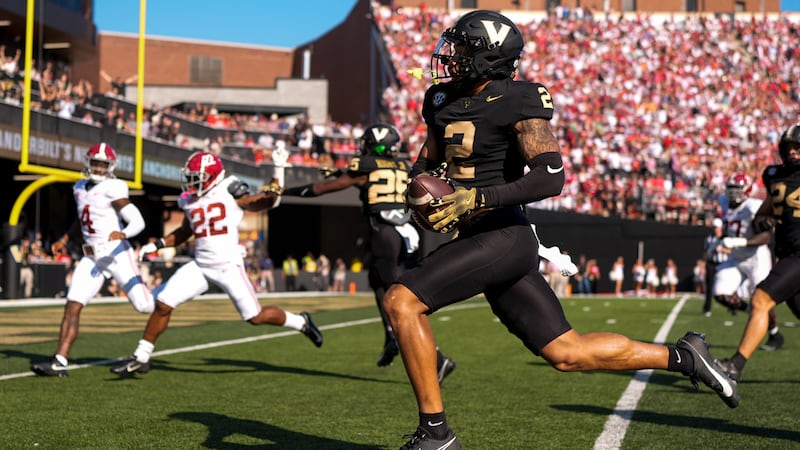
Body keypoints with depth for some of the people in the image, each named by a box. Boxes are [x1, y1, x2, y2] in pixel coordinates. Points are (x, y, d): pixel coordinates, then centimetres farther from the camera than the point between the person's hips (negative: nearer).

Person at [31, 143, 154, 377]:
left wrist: (122, 234, -34)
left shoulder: (112, 189, -11)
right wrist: (65, 239, 23)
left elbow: (138, 222, -16)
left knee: (144, 306, -8)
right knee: (72, 307, -5)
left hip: (116, 253, -6)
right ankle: (59, 362, -6)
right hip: (92, 258, 6)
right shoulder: (80, 188, 13)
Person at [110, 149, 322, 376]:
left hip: (229, 266, -5)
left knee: (256, 317, -2)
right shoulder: (190, 200, 11)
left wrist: (278, 170, -24)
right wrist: (157, 245, 14)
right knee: (163, 304, -3)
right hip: (200, 265, 5)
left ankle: (301, 322, 24)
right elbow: (184, 232, 25)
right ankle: (141, 357, 10)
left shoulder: (229, 190, -5)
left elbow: (265, 201, -13)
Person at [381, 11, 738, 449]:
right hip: (479, 241, 8)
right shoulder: (443, 100, 12)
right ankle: (681, 356, 24)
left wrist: (476, 198, -26)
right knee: (567, 353, 10)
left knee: (401, 301, -16)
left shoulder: (519, 103, -12)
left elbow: (550, 178, -21)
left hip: (502, 237, -8)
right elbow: (427, 160, 27)